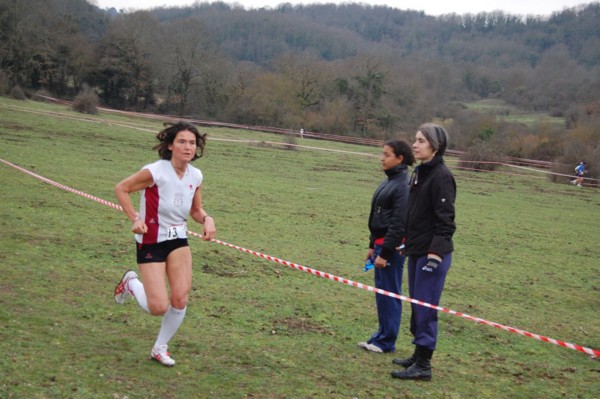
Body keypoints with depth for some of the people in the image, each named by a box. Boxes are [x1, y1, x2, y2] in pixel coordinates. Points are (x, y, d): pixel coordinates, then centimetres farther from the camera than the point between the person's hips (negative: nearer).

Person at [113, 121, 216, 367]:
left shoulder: (196, 176, -2)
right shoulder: (155, 172, -20)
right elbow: (121, 189, -9)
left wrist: (207, 219, -10)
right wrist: (135, 219, -21)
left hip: (179, 241, 5)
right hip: (151, 243, -5)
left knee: (180, 300, -4)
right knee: (159, 307, -9)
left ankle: (160, 348, 21)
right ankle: (131, 283, 24)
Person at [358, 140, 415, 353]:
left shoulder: (403, 185, -16)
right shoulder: (389, 181, 12)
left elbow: (398, 224, -19)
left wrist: (385, 253, -18)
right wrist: (373, 246, 18)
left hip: (392, 246, -9)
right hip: (381, 243, 9)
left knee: (389, 293, 0)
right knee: (381, 292, 15)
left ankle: (387, 342, 9)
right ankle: (382, 335, 25)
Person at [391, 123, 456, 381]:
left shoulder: (441, 176, -15)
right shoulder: (419, 172, 13)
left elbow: (445, 218, -19)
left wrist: (435, 252, -24)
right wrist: (407, 243, 20)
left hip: (432, 253, -9)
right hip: (416, 251, 9)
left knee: (425, 308, -5)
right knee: (417, 306, 16)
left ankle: (423, 365, 2)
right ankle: (418, 355, 27)